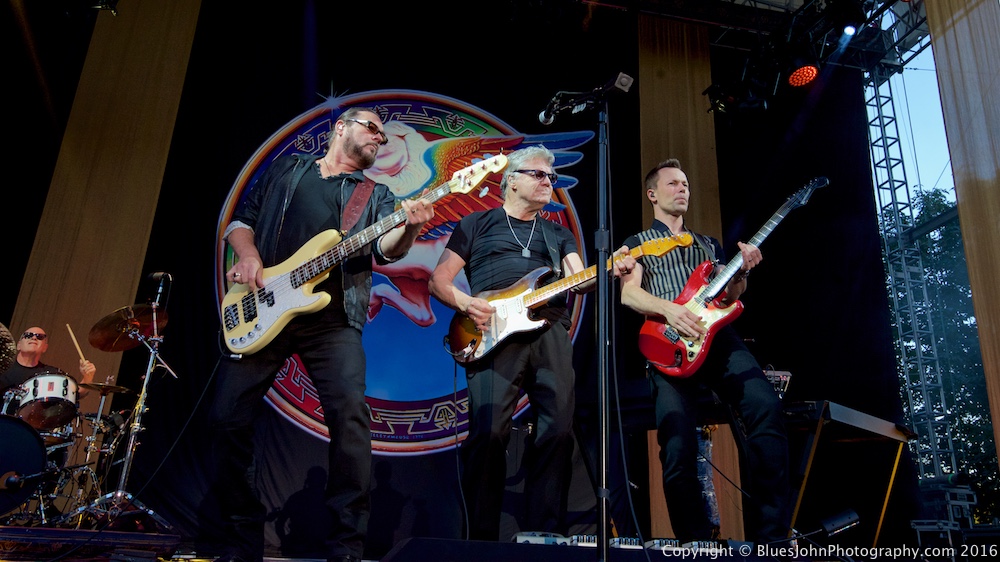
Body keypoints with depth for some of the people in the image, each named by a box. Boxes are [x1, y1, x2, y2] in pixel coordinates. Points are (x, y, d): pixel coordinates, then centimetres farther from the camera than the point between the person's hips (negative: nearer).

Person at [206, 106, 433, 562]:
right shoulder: (285, 168, 21)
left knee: (350, 415, -17)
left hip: (332, 316, 0)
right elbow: (241, 218, 19)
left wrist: (409, 227, -24)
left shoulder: (375, 193, 17)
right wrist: (248, 254, -3)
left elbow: (385, 249, -2)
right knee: (228, 417, -3)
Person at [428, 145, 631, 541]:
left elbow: (579, 281, 12)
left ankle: (545, 536, 3)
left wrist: (607, 271, -10)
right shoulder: (477, 224, 18)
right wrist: (467, 303, -8)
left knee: (558, 431, -6)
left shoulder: (559, 234, 28)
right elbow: (439, 280, 12)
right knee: (489, 432, -13)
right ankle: (482, 541, -3)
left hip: (550, 331, 4)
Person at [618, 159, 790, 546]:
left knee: (766, 407, -23)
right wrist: (669, 309, -17)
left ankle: (769, 538, -15)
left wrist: (743, 271, 3)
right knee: (678, 445, -19)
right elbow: (628, 294, 1)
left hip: (718, 336, 3)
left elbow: (729, 298, 24)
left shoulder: (709, 244, 30)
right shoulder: (638, 242, 18)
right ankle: (697, 542, -2)